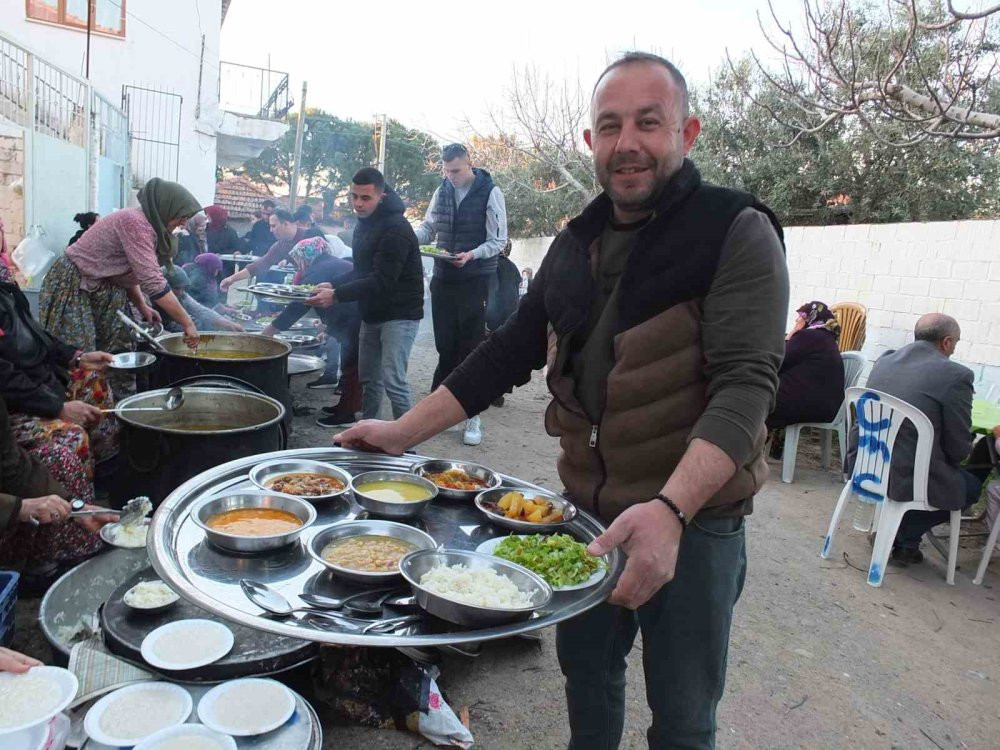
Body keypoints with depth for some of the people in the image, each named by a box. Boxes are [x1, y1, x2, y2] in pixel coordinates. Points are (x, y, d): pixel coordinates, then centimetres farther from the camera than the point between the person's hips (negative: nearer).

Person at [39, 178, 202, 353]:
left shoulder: (145, 224, 4)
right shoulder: (135, 223, -25)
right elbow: (153, 282, -31)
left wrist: (142, 307, 0)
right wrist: (187, 323, -29)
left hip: (103, 290, 9)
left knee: (119, 351, 4)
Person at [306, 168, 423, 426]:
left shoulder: (396, 230, -19)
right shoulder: (364, 224, 11)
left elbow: (382, 281, -26)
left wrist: (337, 295, -31)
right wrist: (333, 285, 2)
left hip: (399, 314, -9)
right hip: (372, 314, 9)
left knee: (393, 382, -13)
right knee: (369, 379, 14)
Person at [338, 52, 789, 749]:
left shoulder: (737, 234, -13)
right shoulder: (574, 245, 6)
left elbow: (745, 384, -23)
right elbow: (509, 352, 9)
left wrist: (670, 509, -37)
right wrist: (404, 432, 3)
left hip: (694, 518, -5)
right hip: (589, 509, 5)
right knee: (585, 669, 23)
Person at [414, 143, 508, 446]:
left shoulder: (490, 193, -7)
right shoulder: (442, 191, 9)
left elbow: (498, 240, -8)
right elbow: (428, 227, 15)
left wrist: (472, 254, -26)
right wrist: (411, 237, -7)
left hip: (475, 280, -4)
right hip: (443, 278, 4)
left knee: (471, 347, -1)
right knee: (445, 346, 8)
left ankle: (472, 416, 5)